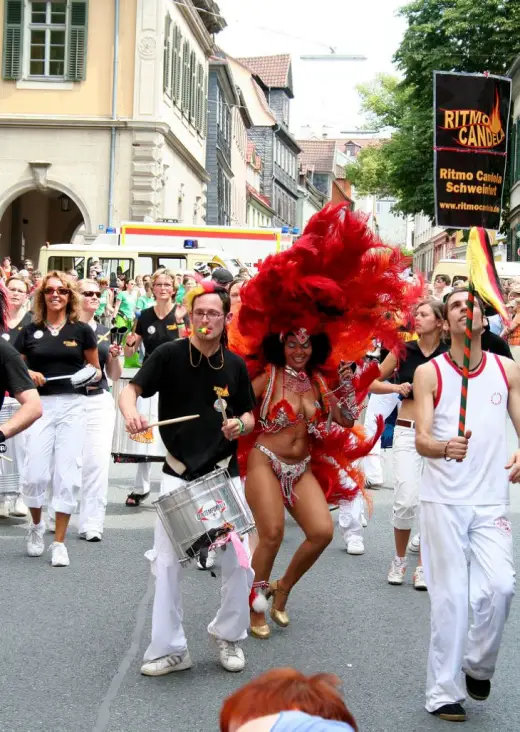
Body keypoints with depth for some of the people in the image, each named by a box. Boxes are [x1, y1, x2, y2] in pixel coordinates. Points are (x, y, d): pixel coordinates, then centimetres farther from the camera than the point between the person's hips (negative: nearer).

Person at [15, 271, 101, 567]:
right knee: (35, 473, -3)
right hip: (40, 405, 1)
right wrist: (28, 374, -8)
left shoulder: (82, 330, 5)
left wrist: (93, 374, -10)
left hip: (73, 406, -1)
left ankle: (60, 542, 8)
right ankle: (37, 525, 26)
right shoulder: (30, 332, 7)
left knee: (67, 474, -2)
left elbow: (96, 369, 12)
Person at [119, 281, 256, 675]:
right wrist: (131, 413, -31)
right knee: (167, 563, 0)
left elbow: (249, 415, 11)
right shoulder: (169, 354, -6)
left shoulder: (235, 365, 2)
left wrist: (240, 425, -12)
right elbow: (130, 389, -9)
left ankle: (229, 636, 22)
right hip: (178, 474, -2)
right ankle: (169, 648, 13)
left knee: (240, 563, -1)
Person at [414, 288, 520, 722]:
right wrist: (445, 447, -32)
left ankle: (478, 665, 16)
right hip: (444, 499, -2)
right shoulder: (429, 373, -1)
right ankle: (443, 693, 10)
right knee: (450, 595, -2)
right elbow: (421, 439, -9)